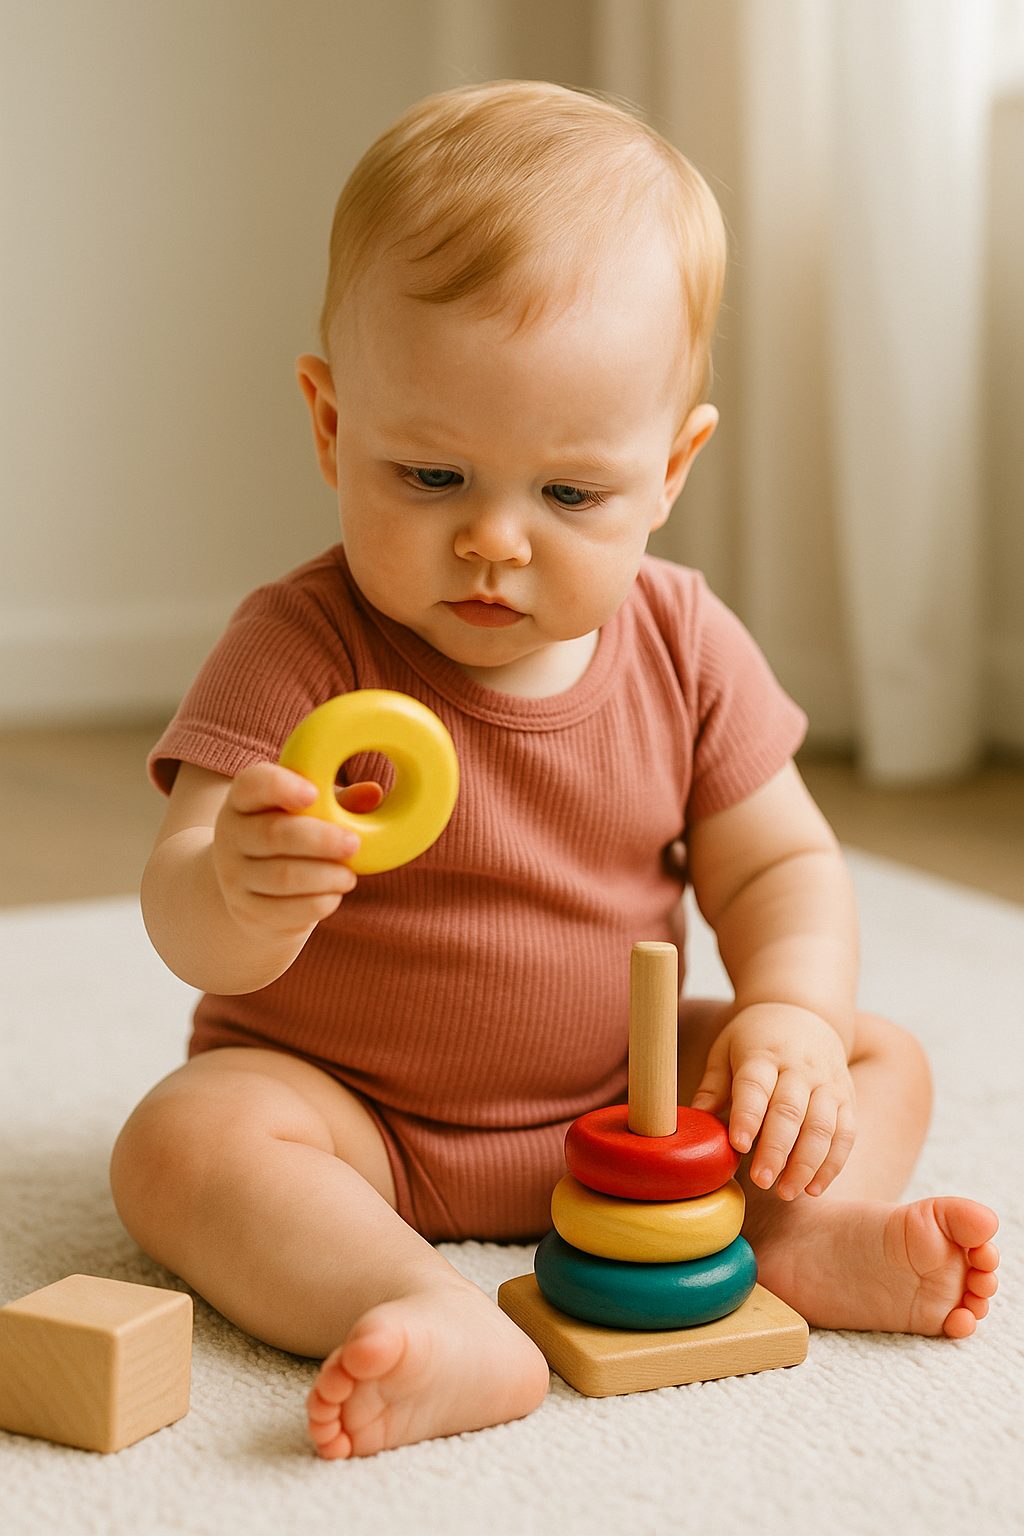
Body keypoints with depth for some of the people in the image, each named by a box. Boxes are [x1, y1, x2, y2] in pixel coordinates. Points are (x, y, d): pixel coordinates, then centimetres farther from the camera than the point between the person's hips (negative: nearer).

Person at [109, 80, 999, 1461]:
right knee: (183, 1143, -32)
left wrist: (791, 1013, -20)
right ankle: (442, 1324, -48)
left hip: (622, 1094, 4)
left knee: (883, 1059, -3)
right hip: (346, 1105, -3)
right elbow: (184, 916, -27)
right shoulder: (304, 650, -20)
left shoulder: (684, 643, -7)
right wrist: (238, 895, -52)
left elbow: (780, 864, 1)